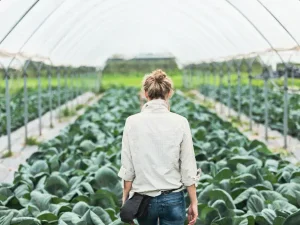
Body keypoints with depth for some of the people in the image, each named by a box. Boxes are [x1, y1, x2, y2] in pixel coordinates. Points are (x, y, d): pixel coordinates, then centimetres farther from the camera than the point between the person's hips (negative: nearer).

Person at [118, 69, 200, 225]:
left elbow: (127, 167, -6)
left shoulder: (132, 122, -8)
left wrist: (125, 198, 6)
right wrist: (194, 203, 3)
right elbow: (188, 167, -6)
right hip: (173, 199, -1)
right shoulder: (180, 122, -8)